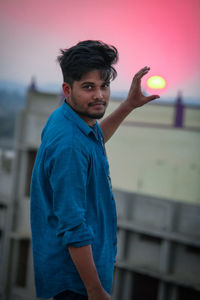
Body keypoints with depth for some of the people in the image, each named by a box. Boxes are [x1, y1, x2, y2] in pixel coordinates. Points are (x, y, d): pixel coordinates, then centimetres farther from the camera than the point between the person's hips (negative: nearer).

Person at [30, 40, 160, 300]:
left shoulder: (62, 118, 1)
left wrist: (129, 105, 20)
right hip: (75, 275, -10)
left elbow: (94, 140, 27)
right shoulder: (68, 146, -29)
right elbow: (72, 227, -29)